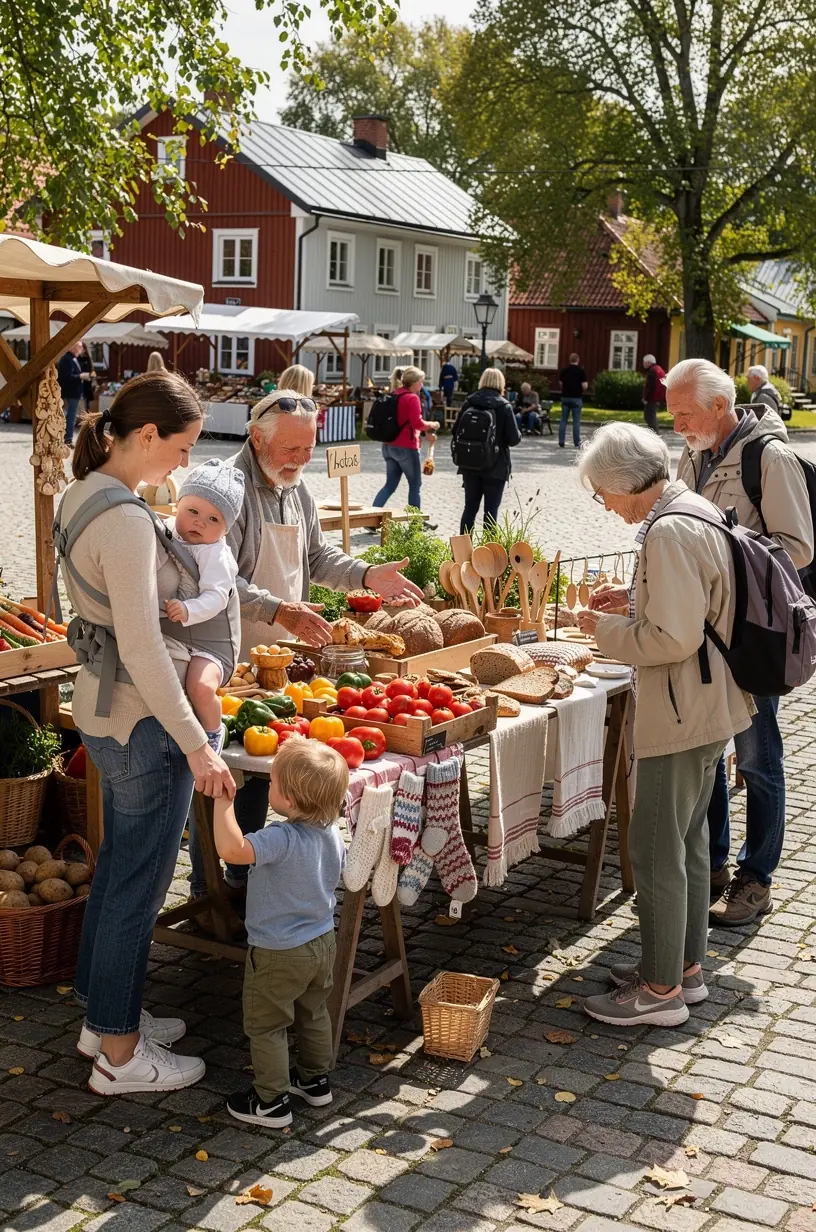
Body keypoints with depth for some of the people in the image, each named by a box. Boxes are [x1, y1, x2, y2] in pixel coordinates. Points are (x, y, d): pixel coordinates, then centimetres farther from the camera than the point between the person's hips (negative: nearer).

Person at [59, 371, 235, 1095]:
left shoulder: (83, 494, 6)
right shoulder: (127, 520, -24)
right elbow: (142, 648, -27)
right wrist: (196, 745, -25)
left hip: (100, 706, 10)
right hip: (144, 719, -10)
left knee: (120, 866, 21)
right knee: (140, 881, 3)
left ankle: (105, 1014, 36)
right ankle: (121, 1054, 17)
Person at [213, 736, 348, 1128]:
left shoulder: (282, 839, -33)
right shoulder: (332, 833, -8)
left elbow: (231, 848, -49)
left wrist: (223, 798, -42)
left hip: (278, 953, -8)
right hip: (322, 941, 8)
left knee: (265, 1025, 11)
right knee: (313, 1014, 26)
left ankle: (272, 1102, 21)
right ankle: (316, 1080, 42)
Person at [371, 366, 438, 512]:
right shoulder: (412, 398, -14)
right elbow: (417, 423, -19)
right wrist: (431, 424, -1)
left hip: (389, 446, 8)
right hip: (406, 448, -8)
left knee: (390, 485, 11)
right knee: (415, 485, 6)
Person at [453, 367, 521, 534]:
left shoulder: (469, 402, -1)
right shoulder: (504, 406, -10)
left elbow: (455, 431, 1)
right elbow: (514, 439, -12)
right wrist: (518, 434, 9)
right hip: (495, 467, -3)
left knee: (470, 507, 13)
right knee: (491, 510, 4)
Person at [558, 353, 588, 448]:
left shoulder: (563, 370, 3)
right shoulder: (581, 371, -7)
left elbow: (561, 384, 7)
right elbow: (584, 386, -11)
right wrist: (586, 385, 11)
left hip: (565, 397, 3)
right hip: (576, 398, -3)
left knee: (563, 420, 6)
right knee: (576, 421, 2)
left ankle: (561, 442, 2)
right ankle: (577, 443, 2)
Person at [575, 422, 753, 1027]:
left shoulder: (669, 532, -23)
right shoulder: (695, 511, 9)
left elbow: (672, 638, -26)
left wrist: (605, 627, -12)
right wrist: (634, 601, 10)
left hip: (681, 716, -10)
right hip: (708, 708, 11)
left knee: (656, 850, 0)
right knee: (688, 841, 19)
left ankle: (662, 989, 12)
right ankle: (686, 966, 32)